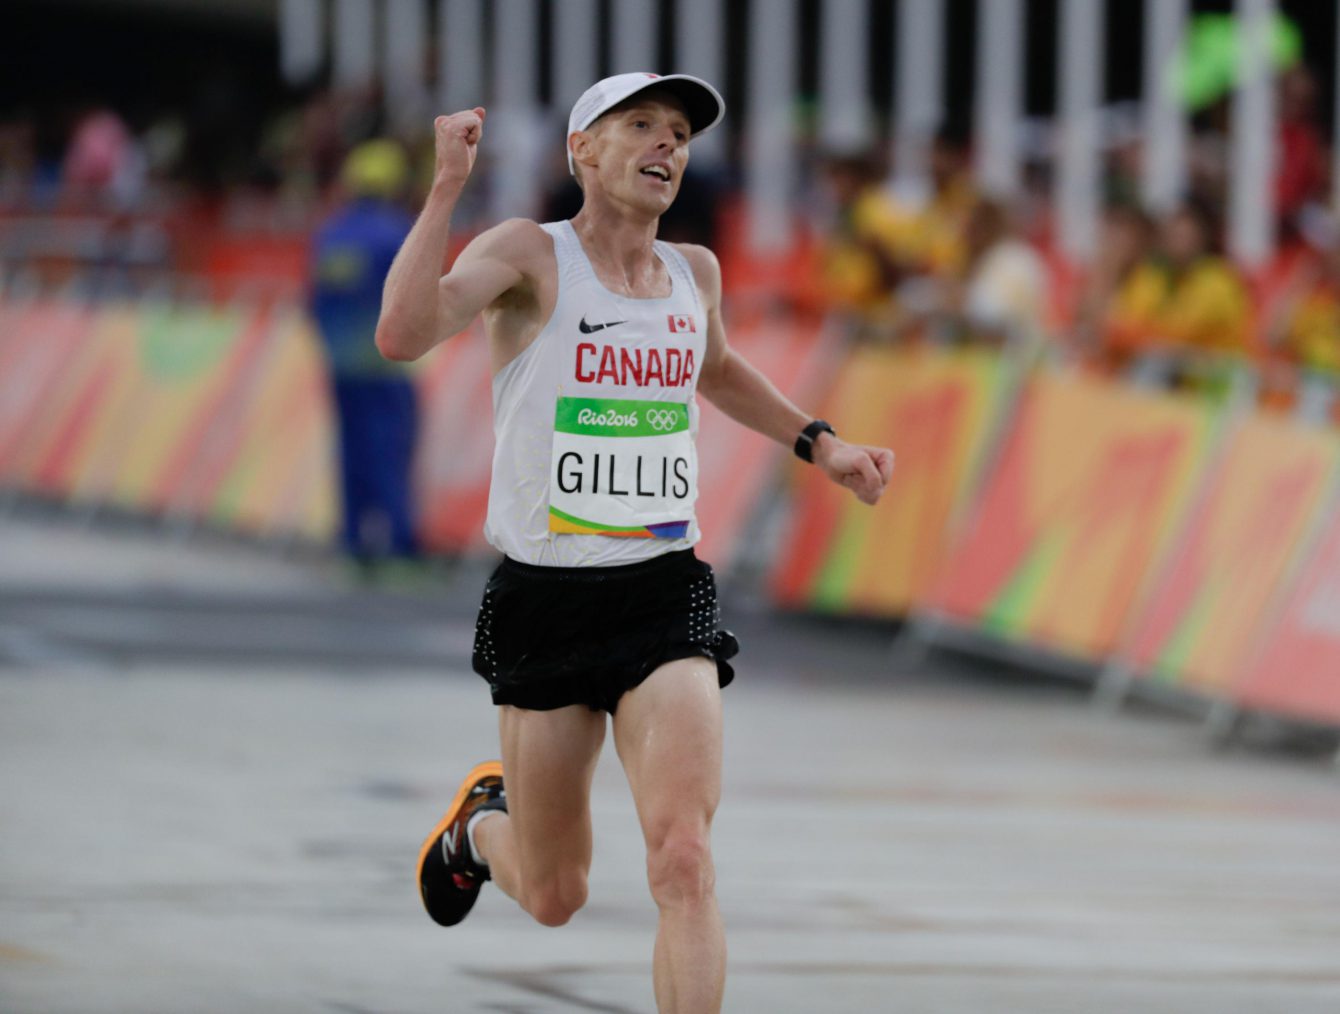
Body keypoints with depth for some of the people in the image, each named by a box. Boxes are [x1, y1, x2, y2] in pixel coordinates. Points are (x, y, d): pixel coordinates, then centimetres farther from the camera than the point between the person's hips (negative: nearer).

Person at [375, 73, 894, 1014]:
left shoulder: (694, 272, 9)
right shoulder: (529, 255, -7)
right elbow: (402, 334, -26)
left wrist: (819, 443, 23)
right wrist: (447, 188, -28)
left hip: (666, 595, 3)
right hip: (543, 601, -2)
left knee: (683, 860, -19)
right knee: (553, 898, 11)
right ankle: (481, 822, 48)